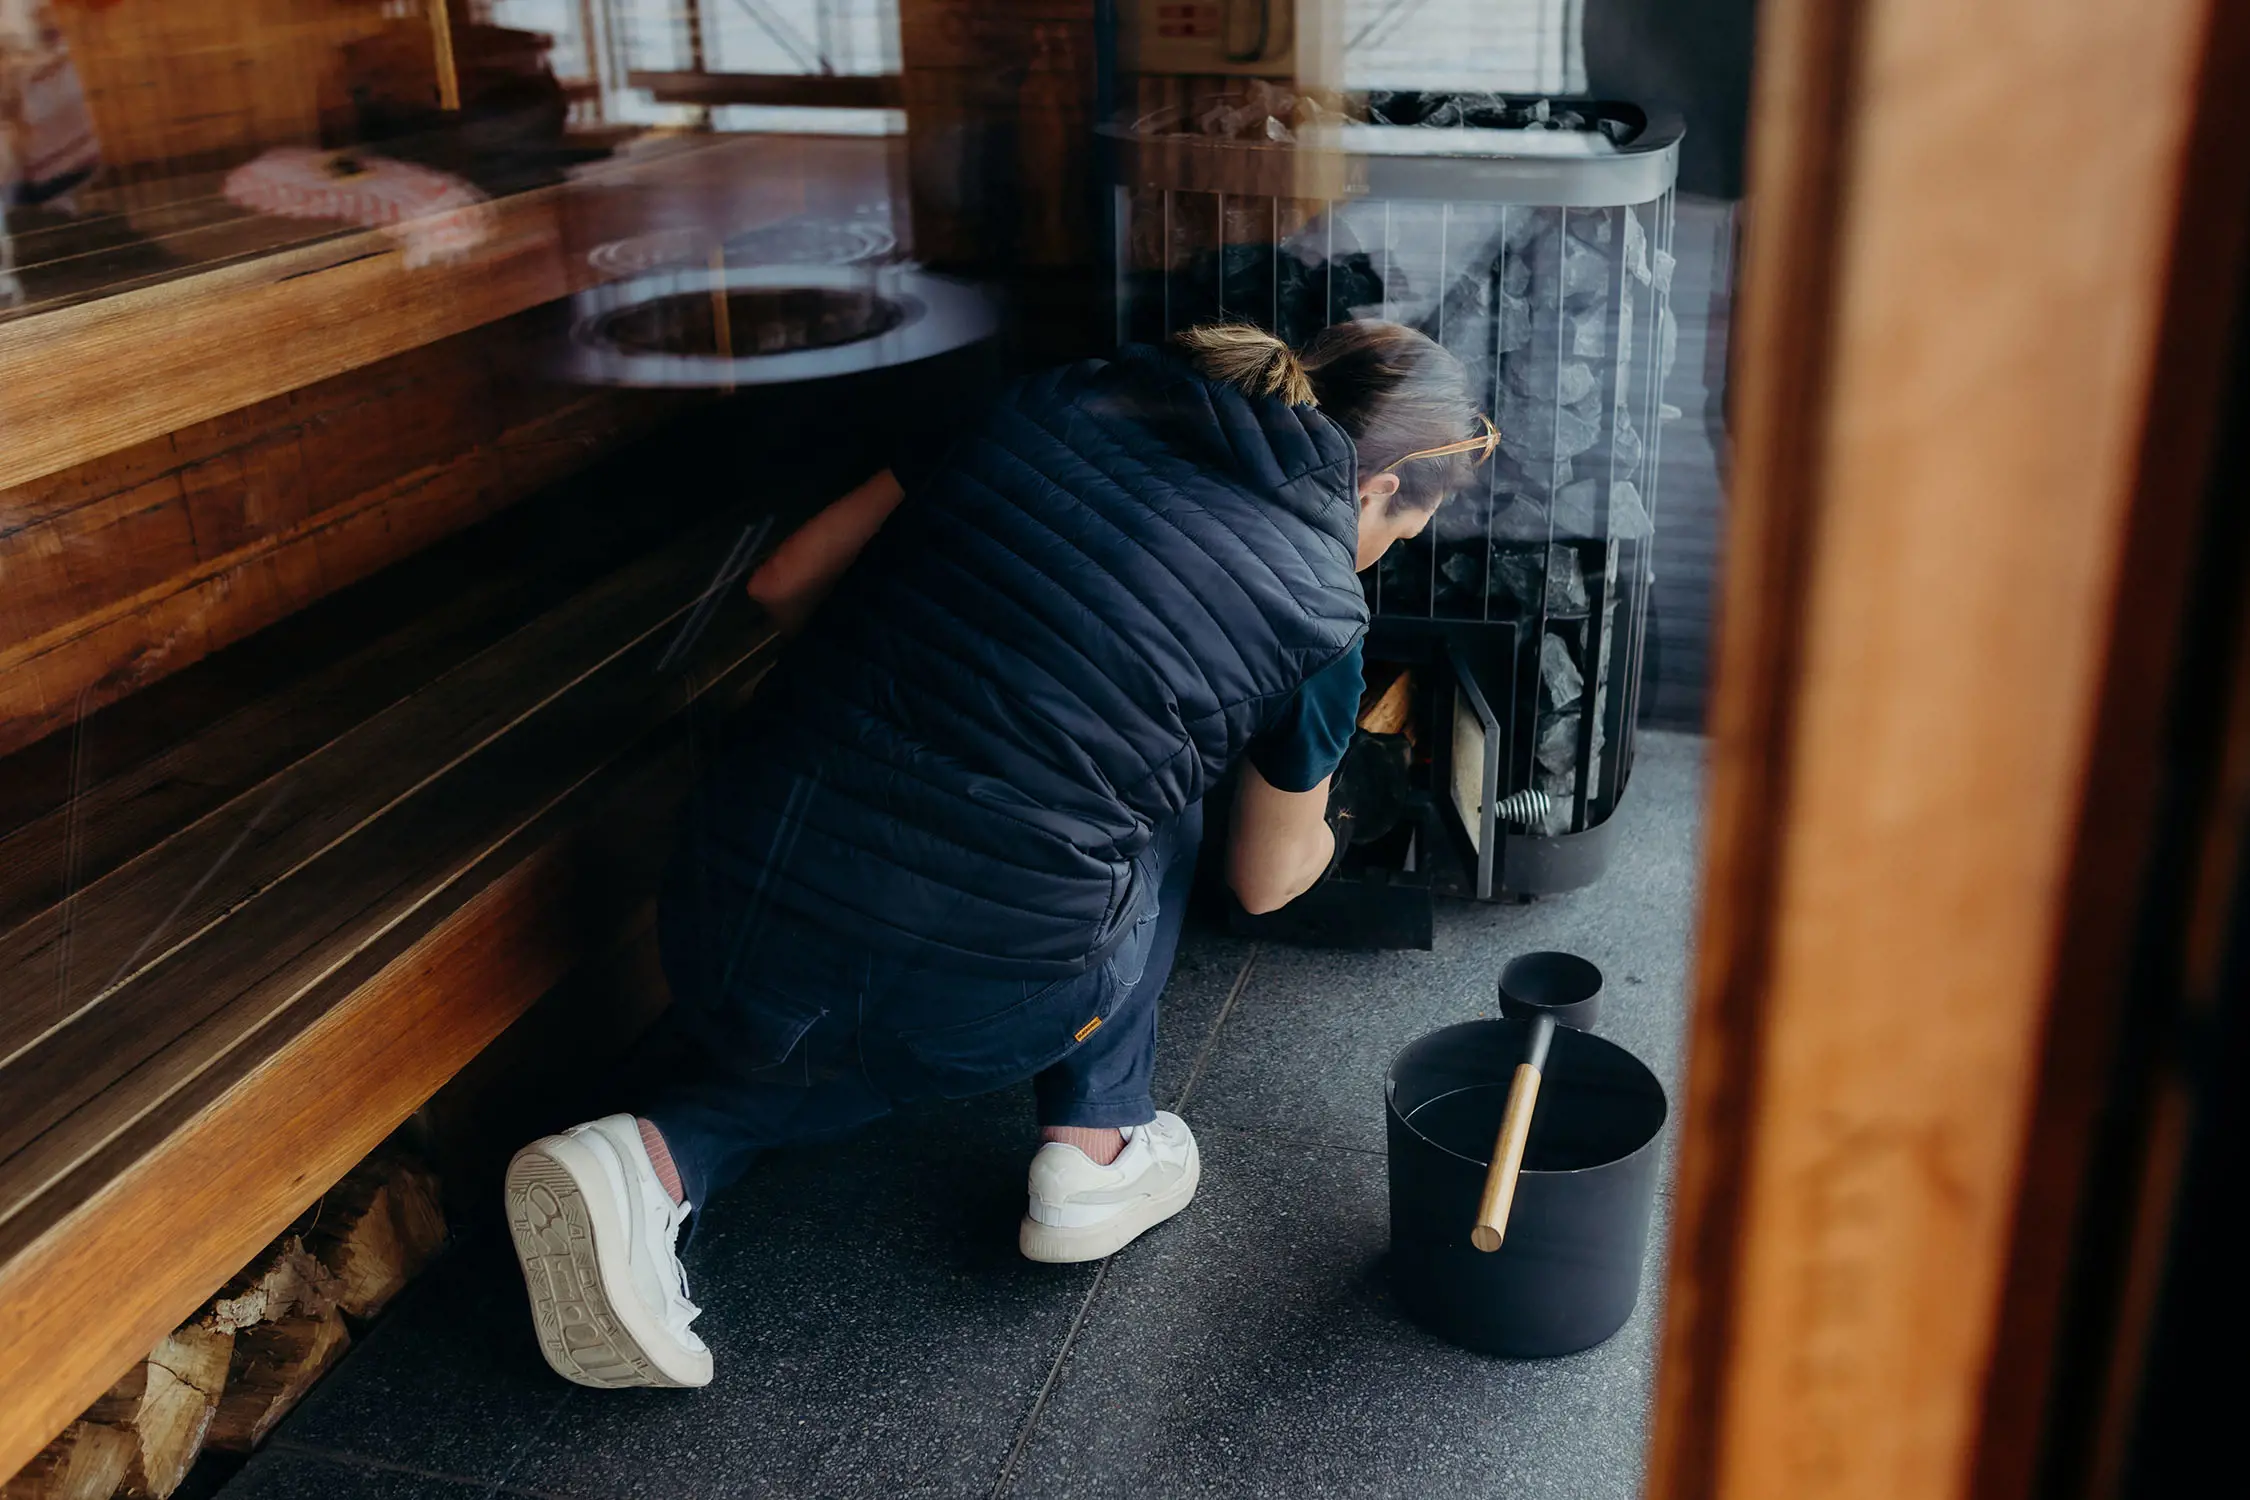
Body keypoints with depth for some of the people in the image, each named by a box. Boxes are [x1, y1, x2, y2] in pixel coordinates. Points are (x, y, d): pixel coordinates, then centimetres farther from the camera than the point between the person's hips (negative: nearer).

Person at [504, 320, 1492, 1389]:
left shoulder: (1065, 400, 7)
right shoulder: (1318, 611, -1)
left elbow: (783, 584, 9)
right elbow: (1265, 881, 16)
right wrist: (1320, 837, 39)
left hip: (716, 944, 4)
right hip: (965, 1013, -3)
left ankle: (658, 1156, 10)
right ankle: (1092, 1151, 21)